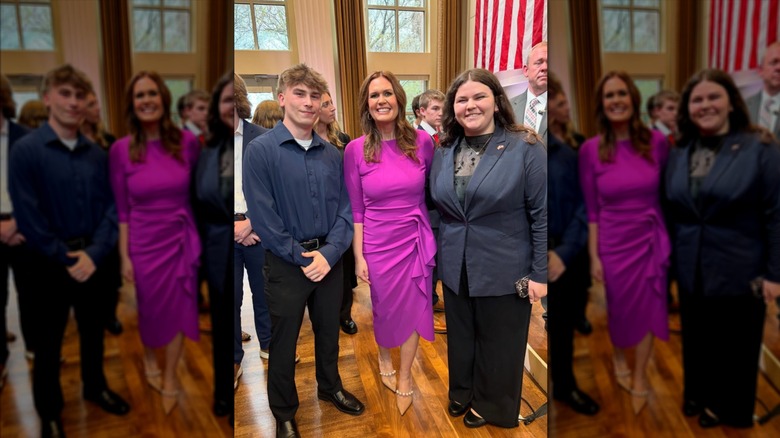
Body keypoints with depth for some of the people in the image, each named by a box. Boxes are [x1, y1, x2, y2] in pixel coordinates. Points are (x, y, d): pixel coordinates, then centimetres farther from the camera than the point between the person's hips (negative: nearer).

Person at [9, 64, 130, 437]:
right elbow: (28, 217, -15)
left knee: (93, 329, 19)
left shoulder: (96, 154, 0)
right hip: (50, 262, -3)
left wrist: (94, 253, -13)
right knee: (49, 339, 12)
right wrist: (66, 258, -14)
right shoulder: (25, 150, -12)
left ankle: (95, 387, 42)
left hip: (92, 259, 4)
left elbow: (110, 208, -2)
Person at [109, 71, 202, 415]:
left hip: (181, 240, 1)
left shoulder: (187, 141, -7)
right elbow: (122, 210, -3)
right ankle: (149, 357, 50)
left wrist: (198, 241, 2)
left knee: (178, 311, 11)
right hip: (144, 243, 0)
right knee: (150, 309, 18)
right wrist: (124, 256, -3)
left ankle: (170, 379, 32)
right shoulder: (121, 150, -8)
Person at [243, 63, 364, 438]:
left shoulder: (333, 155, 2)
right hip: (286, 263, -4)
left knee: (329, 331, 20)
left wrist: (329, 252, -13)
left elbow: (345, 209, 1)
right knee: (283, 341, 12)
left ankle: (330, 387, 46)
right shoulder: (260, 150, -11)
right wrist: (302, 257, -14)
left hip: (329, 259, 4)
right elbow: (263, 217, -15)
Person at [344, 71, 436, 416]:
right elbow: (357, 210, -5)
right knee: (384, 308, 18)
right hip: (378, 244, -1)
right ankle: (384, 358, 48)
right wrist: (359, 257, -5)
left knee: (412, 309, 13)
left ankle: (404, 376, 36)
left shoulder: (422, 141, -7)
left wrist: (432, 240, 7)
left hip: (416, 241, 1)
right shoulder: (355, 150, -10)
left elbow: (431, 191, 5)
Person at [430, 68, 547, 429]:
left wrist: (540, 273, -13)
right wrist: (434, 256, 7)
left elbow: (543, 215, -12)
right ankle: (461, 393, 45)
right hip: (455, 270, 4)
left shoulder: (525, 148, -11)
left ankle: (491, 405, 38)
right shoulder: (443, 152, 4)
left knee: (497, 343, 14)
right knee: (461, 338, 20)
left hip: (504, 271, -4)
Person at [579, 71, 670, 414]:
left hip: (651, 239, 1)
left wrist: (668, 241, 3)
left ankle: (640, 378, 32)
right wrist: (594, 256, -5)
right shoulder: (591, 149, -10)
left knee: (647, 310, 11)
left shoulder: (657, 141, -7)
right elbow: (592, 210, -6)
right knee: (619, 308, 16)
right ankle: (618, 355, 47)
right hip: (614, 243, -1)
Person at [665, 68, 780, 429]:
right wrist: (670, 260, 6)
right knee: (698, 341, 18)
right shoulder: (678, 154, 3)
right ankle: (698, 395, 41)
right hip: (692, 274, 4)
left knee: (737, 346, 15)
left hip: (740, 274, -4)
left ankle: (731, 409, 36)